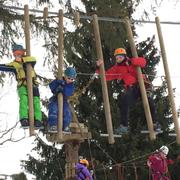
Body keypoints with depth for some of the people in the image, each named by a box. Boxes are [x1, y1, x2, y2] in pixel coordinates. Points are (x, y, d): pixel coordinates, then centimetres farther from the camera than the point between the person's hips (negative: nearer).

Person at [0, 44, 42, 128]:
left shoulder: (28, 60, 9)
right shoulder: (14, 64, 9)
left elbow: (33, 60, -14)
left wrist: (22, 60, -18)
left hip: (33, 84, 1)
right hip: (22, 85, -1)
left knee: (36, 101, -9)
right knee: (23, 100, -23)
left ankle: (37, 120, -12)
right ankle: (24, 120, -31)